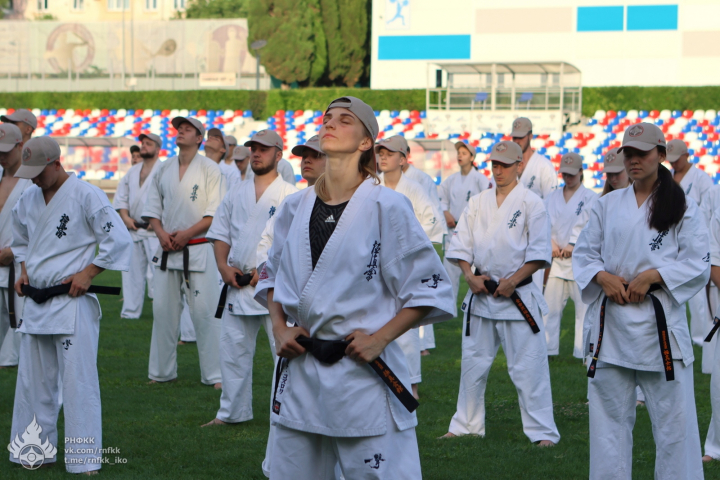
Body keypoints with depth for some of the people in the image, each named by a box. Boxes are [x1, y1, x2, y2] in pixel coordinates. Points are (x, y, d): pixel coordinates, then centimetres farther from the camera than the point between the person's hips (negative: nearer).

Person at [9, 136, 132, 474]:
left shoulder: (86, 196, -12)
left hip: (72, 302, -7)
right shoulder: (28, 200, 9)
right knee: (33, 379, 13)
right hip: (36, 301, 7)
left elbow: (119, 240, -12)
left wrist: (87, 274, -15)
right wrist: (24, 270, 10)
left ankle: (84, 459, 0)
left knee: (78, 381, -5)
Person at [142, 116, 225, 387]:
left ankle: (214, 374, 0)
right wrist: (161, 233, -4)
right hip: (167, 251, 5)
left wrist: (186, 234, -15)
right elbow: (152, 207, 14)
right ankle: (162, 371, 18)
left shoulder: (209, 169, -3)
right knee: (163, 309, 7)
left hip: (199, 249, -5)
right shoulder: (164, 169, 11)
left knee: (205, 312, -6)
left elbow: (215, 213, -8)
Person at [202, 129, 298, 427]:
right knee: (233, 349, 9)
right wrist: (223, 265, -1)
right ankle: (231, 412, 20)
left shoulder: (290, 196, -3)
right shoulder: (237, 195, 15)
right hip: (237, 285, 6)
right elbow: (220, 234, 16)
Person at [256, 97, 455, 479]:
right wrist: (279, 329, 5)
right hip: (300, 371, 5)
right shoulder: (295, 208, 7)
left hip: (365, 377, -5)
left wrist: (379, 339, -12)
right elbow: (272, 277, 21)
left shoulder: (387, 208, -8)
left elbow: (429, 289, -5)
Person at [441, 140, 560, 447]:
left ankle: (542, 432, 0)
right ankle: (466, 425, 24)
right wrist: (470, 276, -6)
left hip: (518, 294, -5)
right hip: (480, 293, 5)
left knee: (528, 365, -6)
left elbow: (539, 253, -8)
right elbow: (461, 244, 10)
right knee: (473, 361, 12)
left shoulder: (531, 203, -4)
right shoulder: (477, 203, 9)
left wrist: (512, 281, -14)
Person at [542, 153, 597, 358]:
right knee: (550, 304, 5)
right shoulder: (553, 197, 13)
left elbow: (587, 225, -8)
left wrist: (572, 245, -15)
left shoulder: (590, 197, 0)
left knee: (583, 305, -5)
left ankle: (584, 351, -1)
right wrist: (551, 243, -7)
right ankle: (547, 347, 13)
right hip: (557, 257, 4)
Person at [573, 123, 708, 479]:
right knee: (609, 412, 8)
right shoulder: (607, 205, 11)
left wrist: (651, 276, -14)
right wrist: (603, 277, -8)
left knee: (672, 414, -2)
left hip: (660, 322, -3)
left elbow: (698, 264, -4)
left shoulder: (681, 207, 1)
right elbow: (583, 253, 12)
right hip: (611, 322, 3)